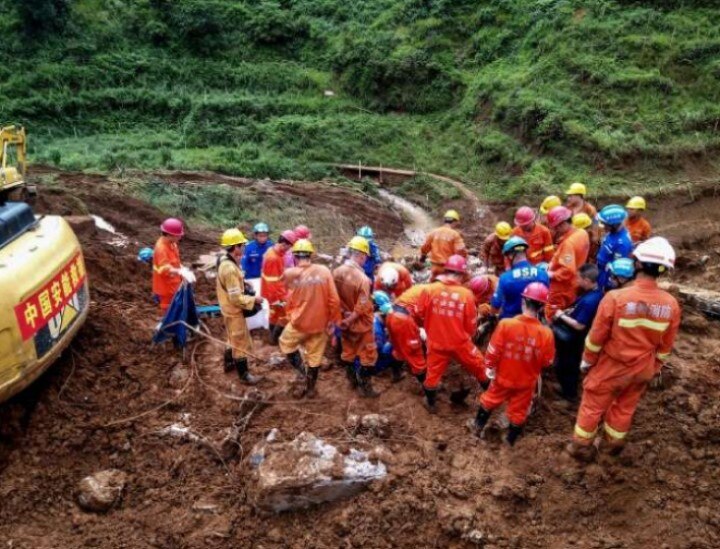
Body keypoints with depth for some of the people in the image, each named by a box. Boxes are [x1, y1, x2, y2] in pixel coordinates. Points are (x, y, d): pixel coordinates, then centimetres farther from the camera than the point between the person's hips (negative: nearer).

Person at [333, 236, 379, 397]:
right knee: (368, 355, 12)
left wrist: (344, 315, 8)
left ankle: (352, 379, 40)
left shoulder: (336, 272, -9)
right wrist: (349, 320, -12)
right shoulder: (362, 278, -29)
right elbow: (362, 307, -25)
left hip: (344, 322, 7)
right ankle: (364, 386, 20)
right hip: (360, 324, -6)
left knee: (347, 352, 22)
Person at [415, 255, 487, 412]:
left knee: (433, 373, 19)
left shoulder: (430, 289, -13)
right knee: (479, 366, 22)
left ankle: (431, 404, 36)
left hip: (436, 342, 1)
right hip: (459, 342, -1)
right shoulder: (466, 294, -15)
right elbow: (471, 324, -7)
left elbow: (420, 313, -1)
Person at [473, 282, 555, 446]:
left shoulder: (505, 324, -26)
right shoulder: (546, 333, -24)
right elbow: (547, 362, -11)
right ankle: (511, 440, 40)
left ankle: (478, 426, 46)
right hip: (526, 381, 0)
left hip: (503, 376, 0)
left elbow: (493, 351, -16)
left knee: (489, 400, 26)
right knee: (518, 411, 22)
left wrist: (489, 367, 0)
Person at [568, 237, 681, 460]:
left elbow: (596, 336, -16)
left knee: (592, 406, 15)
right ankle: (614, 443, 44)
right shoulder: (671, 304, -15)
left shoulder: (616, 297, -28)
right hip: (643, 369, 4)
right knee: (625, 407, 25)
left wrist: (587, 360, 0)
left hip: (611, 366, -4)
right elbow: (666, 345, 0)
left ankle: (581, 446, 30)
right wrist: (655, 368, 17)